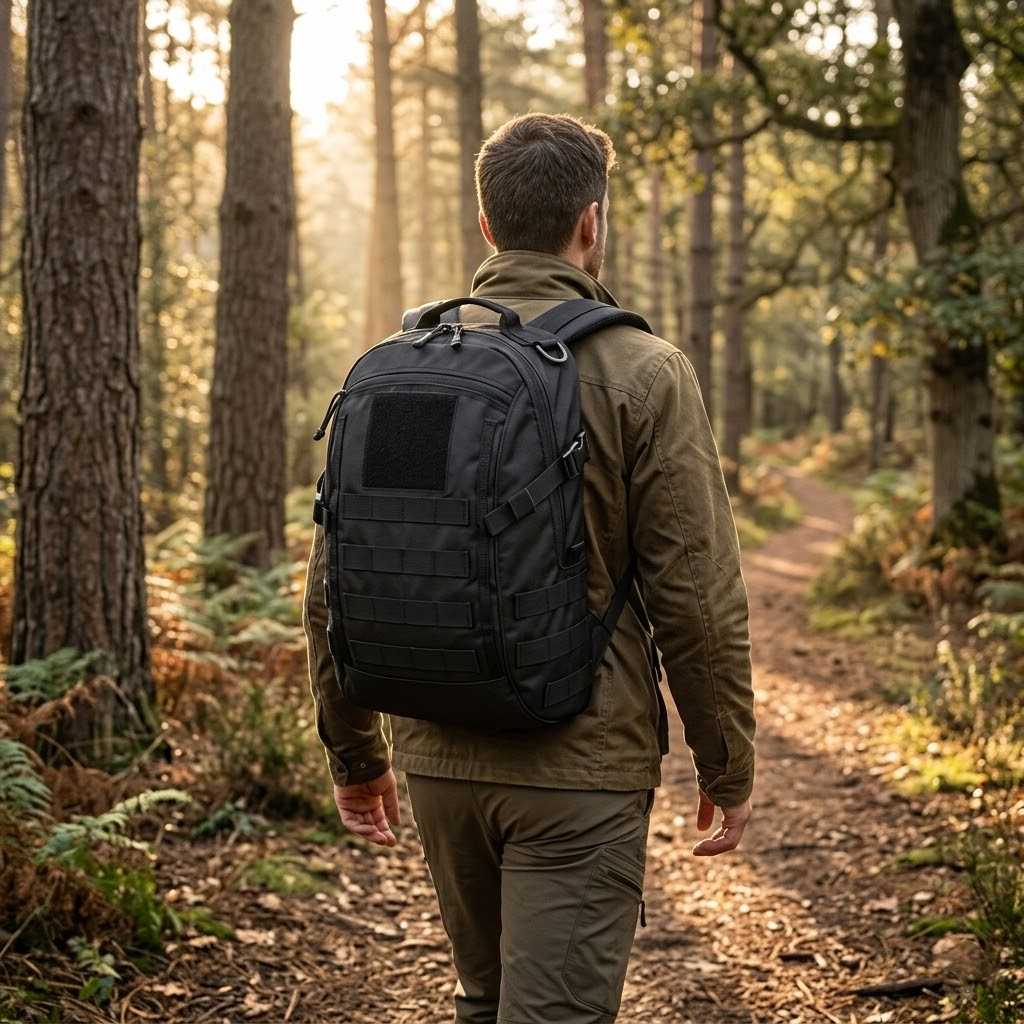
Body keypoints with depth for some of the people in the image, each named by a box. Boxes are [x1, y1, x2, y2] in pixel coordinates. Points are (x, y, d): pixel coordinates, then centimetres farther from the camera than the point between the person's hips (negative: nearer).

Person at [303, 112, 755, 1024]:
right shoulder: (643, 374, -10)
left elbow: (336, 581, 5)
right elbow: (697, 597, -11)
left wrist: (354, 751, 17)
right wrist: (728, 770, 2)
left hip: (438, 757, 5)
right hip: (580, 768, -5)